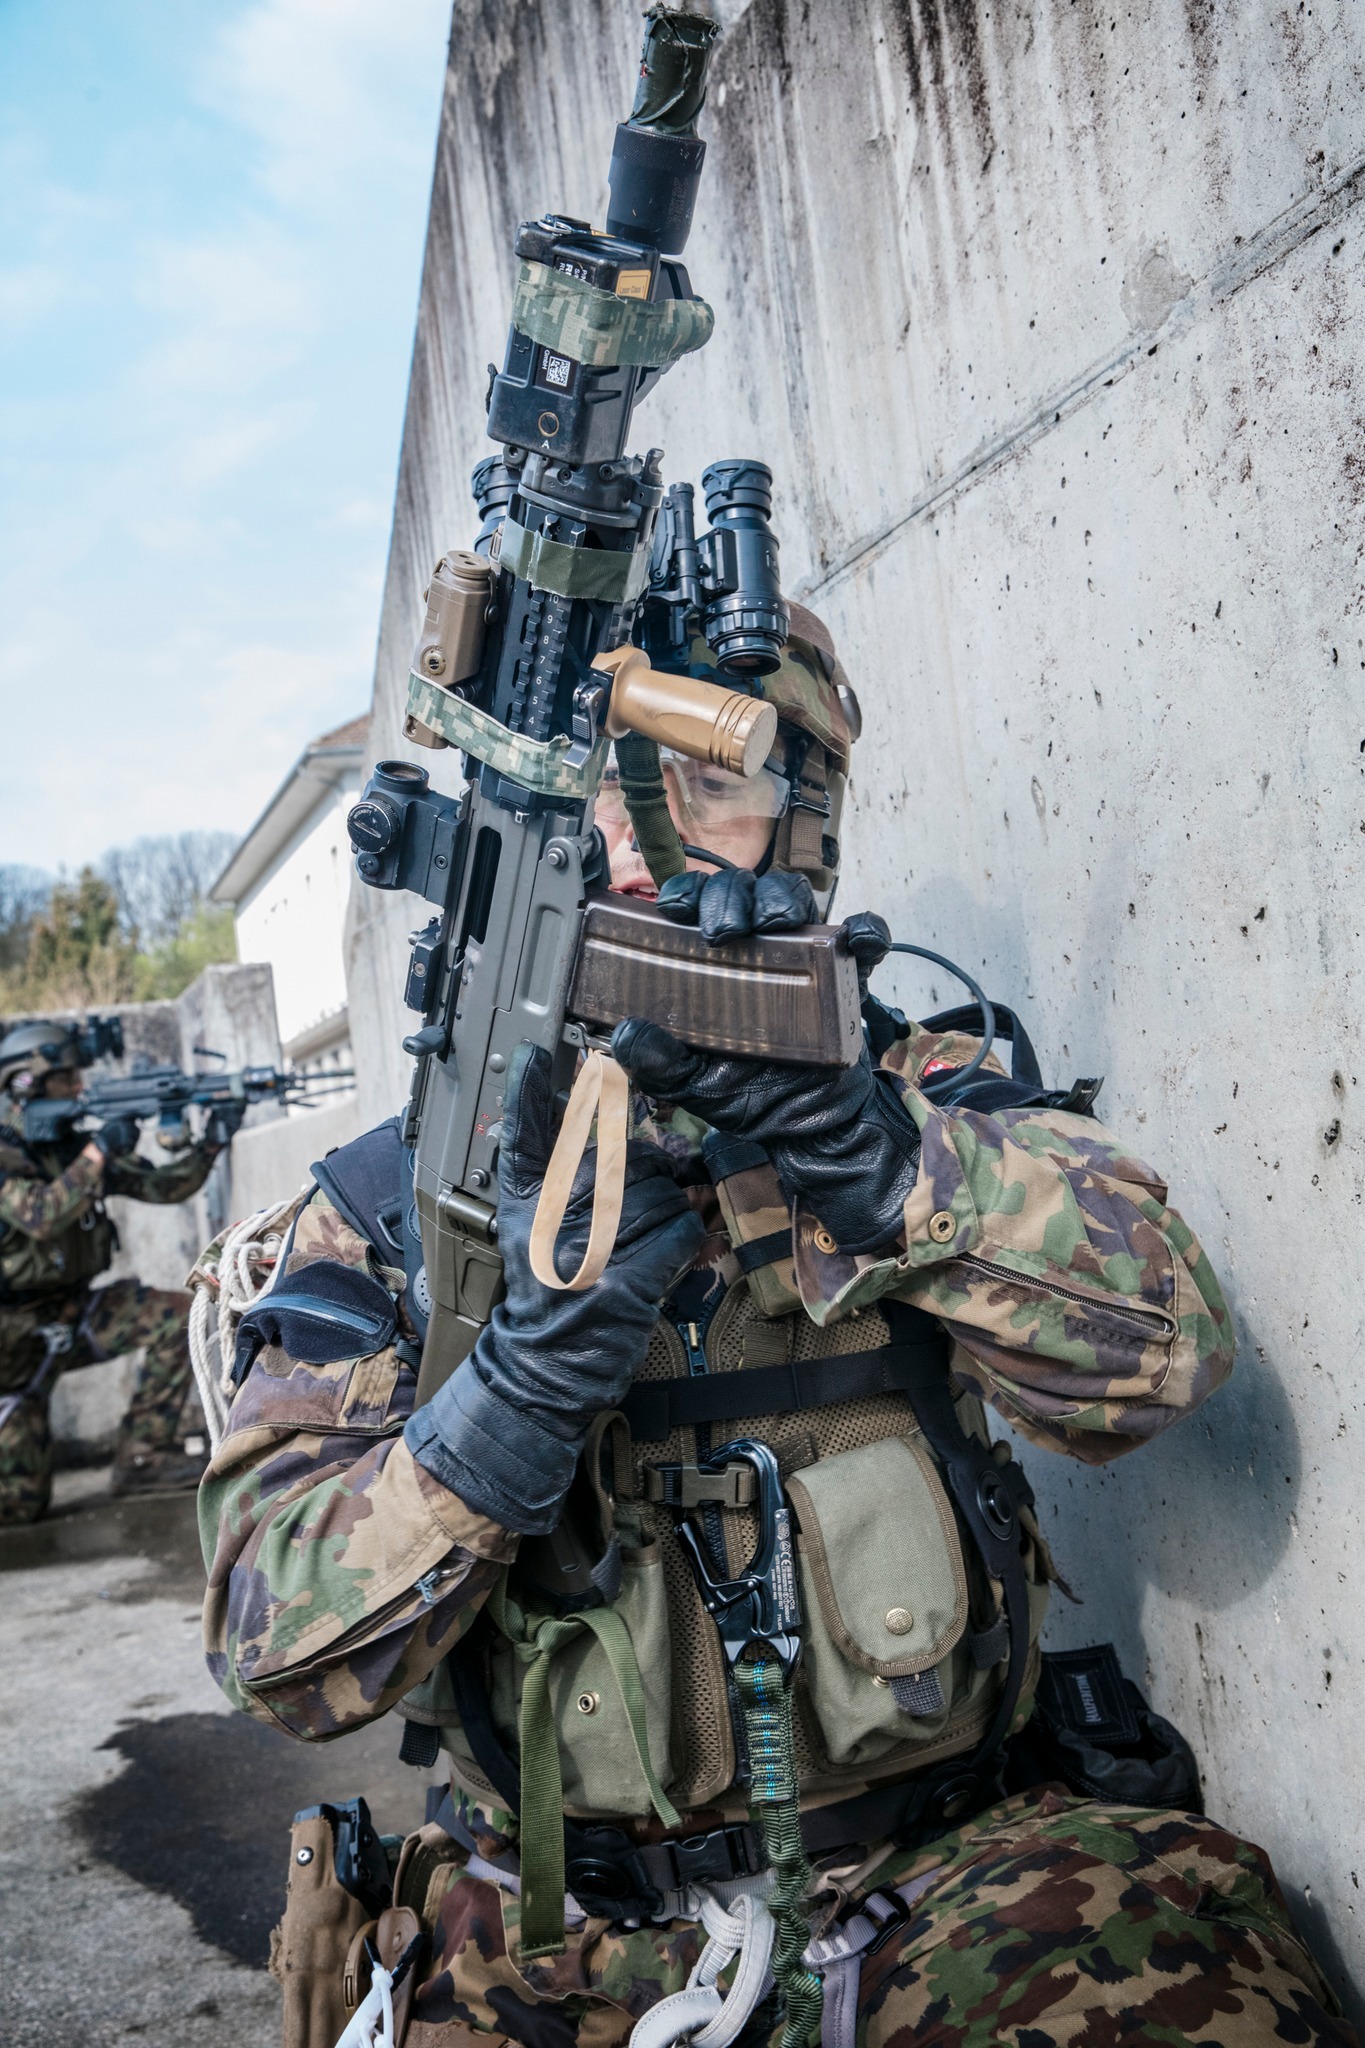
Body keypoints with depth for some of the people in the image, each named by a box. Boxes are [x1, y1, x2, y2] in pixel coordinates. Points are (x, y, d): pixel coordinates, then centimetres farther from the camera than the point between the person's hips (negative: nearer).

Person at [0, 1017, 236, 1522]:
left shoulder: (74, 1145, 4)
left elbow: (162, 1186, 3)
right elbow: (41, 1217, -33)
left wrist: (210, 1145, -12)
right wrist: (98, 1152, -31)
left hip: (73, 1311, 7)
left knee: (176, 1313, -15)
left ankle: (141, 1457, -7)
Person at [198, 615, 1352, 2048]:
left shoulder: (921, 1097, 3)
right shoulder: (392, 1202, 1)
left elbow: (1159, 1352, -14)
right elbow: (280, 1652, -7)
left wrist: (847, 1137, -27)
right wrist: (541, 1353, -22)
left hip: (936, 1887, -1)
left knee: (1178, 1926, -25)